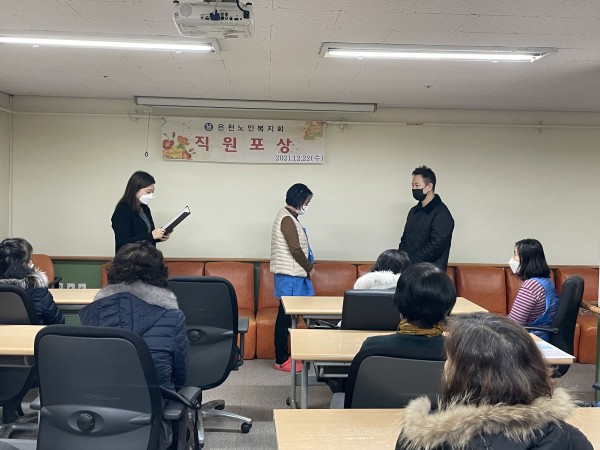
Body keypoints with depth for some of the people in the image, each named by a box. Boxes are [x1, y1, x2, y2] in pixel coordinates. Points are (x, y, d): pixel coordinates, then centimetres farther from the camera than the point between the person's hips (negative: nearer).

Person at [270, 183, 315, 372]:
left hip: (292, 274, 10)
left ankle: (283, 356, 20)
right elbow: (295, 249, -19)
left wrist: (306, 268, 12)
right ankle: (281, 360, 2)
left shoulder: (288, 217, 15)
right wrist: (309, 268, -7)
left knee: (286, 316, 13)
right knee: (285, 317, -4)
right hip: (290, 275, -10)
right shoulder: (287, 219, -16)